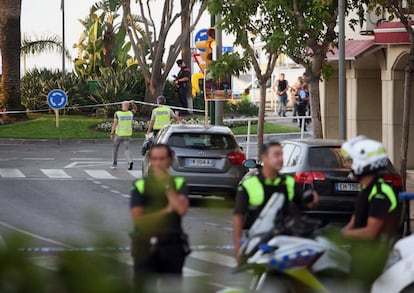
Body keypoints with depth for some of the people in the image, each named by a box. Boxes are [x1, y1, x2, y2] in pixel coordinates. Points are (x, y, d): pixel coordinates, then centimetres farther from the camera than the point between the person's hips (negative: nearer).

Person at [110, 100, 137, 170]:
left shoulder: (117, 113, -10)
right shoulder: (130, 113, 0)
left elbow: (115, 124, -15)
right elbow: (135, 109, 22)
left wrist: (112, 134, -13)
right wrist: (133, 103, 6)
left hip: (118, 134, -2)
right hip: (127, 135, 2)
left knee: (115, 148, 17)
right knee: (126, 149, 1)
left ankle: (114, 164, 19)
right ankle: (130, 161, -26)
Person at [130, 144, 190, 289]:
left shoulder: (179, 184, 5)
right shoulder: (140, 186, 3)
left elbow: (182, 209, -14)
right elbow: (138, 219, -6)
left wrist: (166, 185, -11)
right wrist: (166, 210, -8)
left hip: (172, 247, 1)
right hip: (146, 247, -1)